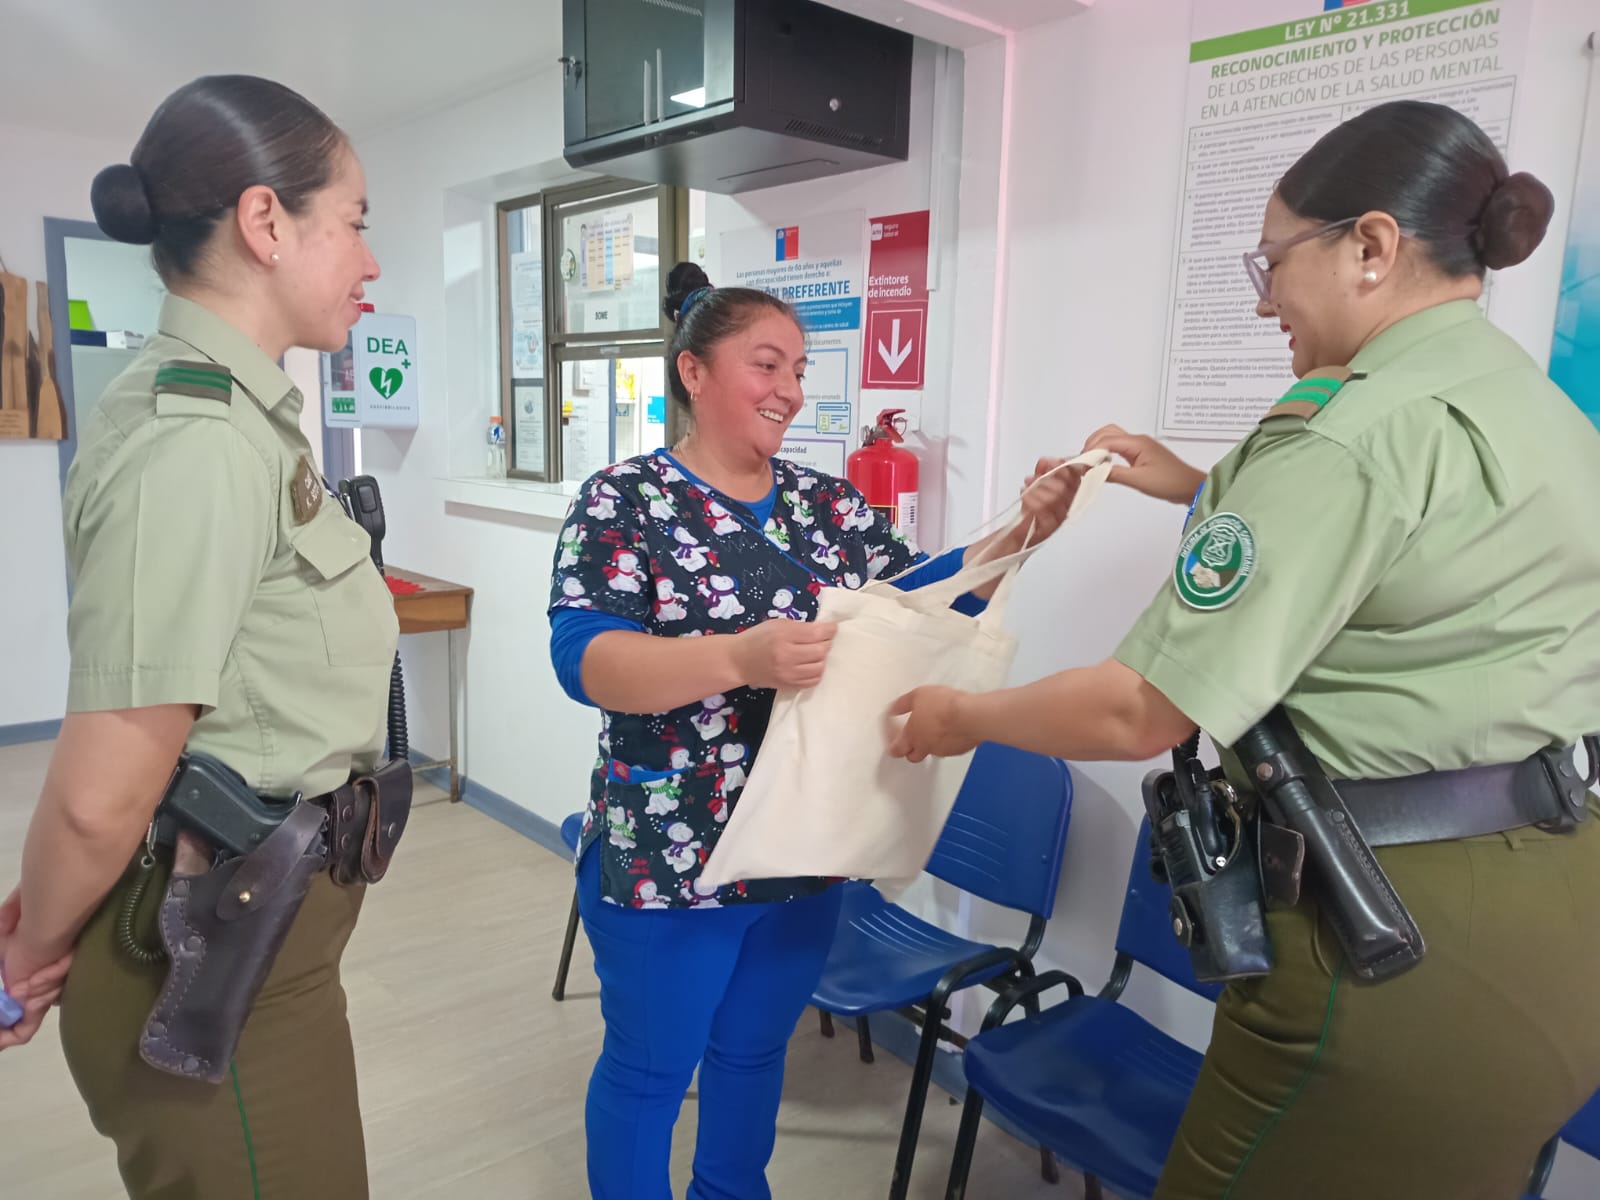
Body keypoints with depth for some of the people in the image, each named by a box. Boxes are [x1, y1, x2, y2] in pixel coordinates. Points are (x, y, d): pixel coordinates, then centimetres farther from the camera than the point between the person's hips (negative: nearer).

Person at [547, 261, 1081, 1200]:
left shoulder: (827, 503, 5)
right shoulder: (625, 500, -10)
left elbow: (921, 593, 4)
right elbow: (583, 659, -21)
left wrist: (1020, 534, -12)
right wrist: (738, 659, -36)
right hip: (668, 860, -5)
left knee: (755, 1054, 24)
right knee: (648, 1072, 14)